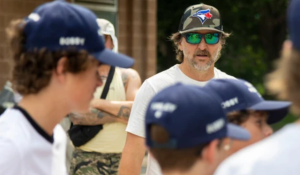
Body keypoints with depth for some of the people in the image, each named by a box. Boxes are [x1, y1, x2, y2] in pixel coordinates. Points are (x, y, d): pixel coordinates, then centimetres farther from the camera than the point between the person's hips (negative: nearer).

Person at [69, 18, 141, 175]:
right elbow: (77, 116, -12)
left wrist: (98, 103, -9)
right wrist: (120, 115, -9)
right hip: (86, 160, -2)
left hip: (123, 160, 2)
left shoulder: (128, 76, 10)